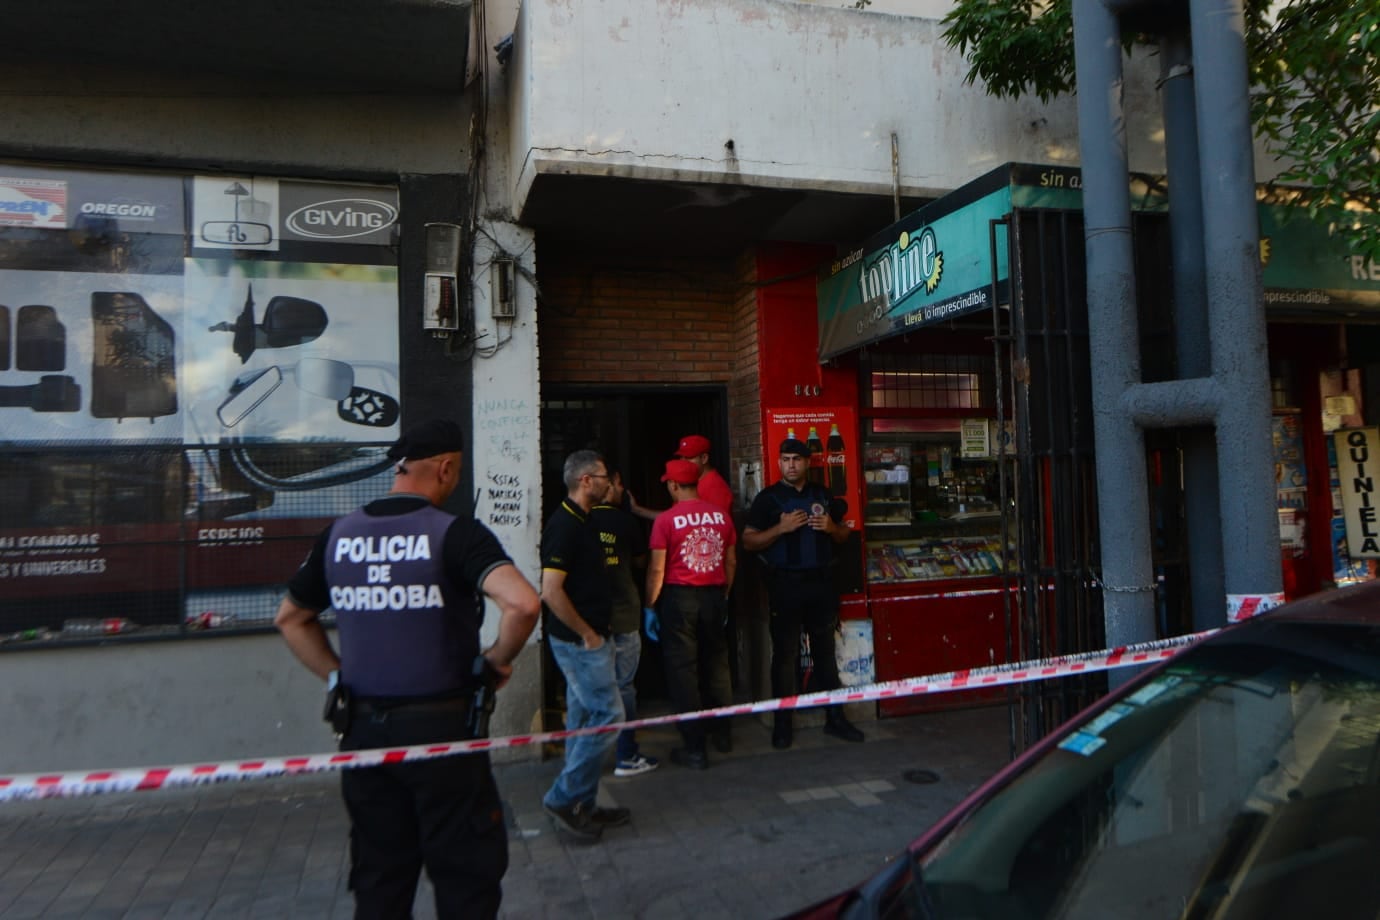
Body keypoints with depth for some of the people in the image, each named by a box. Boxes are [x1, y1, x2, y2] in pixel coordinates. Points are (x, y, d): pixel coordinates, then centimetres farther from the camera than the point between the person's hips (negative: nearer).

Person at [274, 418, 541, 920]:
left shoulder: (337, 535, 3)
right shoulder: (454, 532, -15)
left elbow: (290, 618, 15)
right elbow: (522, 603, -29)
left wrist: (339, 675, 14)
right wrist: (498, 659, -11)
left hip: (363, 728, 5)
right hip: (439, 726, -5)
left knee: (378, 878, 19)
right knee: (466, 875, 12)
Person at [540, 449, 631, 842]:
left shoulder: (580, 522, 12)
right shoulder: (564, 525, -19)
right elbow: (551, 591, -25)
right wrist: (587, 633, -17)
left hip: (586, 639, 10)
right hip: (580, 642, -10)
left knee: (584, 719, 14)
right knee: (608, 714, -6)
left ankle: (581, 806, 24)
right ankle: (563, 798, 4)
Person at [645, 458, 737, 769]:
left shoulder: (666, 520, -11)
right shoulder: (721, 515, 1)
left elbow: (657, 569, -10)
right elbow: (731, 561, 8)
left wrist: (650, 604, 1)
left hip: (679, 596, -4)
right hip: (714, 595, 4)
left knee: (682, 670, 3)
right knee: (716, 663, 18)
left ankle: (694, 748, 6)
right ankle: (722, 733, 30)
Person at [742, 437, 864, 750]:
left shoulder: (823, 496, 11)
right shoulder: (768, 498, -1)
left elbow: (844, 535, 18)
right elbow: (748, 541, -6)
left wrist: (832, 528, -4)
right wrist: (781, 528, -19)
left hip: (820, 582, 4)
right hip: (785, 583, -4)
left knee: (825, 651, 11)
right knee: (785, 655, 1)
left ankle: (834, 718, 21)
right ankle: (782, 724, 11)